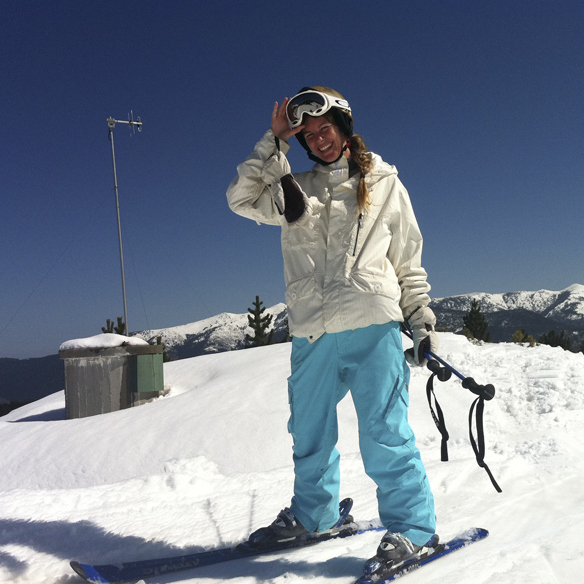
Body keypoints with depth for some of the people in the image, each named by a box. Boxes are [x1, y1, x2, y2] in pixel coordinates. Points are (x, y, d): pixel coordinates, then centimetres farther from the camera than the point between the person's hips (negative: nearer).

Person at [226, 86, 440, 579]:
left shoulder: (385, 185, 12)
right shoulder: (293, 190, 16)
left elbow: (409, 264, 13)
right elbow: (241, 198, 2)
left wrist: (423, 322, 7)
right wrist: (275, 142, 2)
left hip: (372, 326, -3)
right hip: (311, 333, 3)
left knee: (384, 432, -5)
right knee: (310, 432, 13)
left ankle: (413, 526, 10)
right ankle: (313, 513, 32)